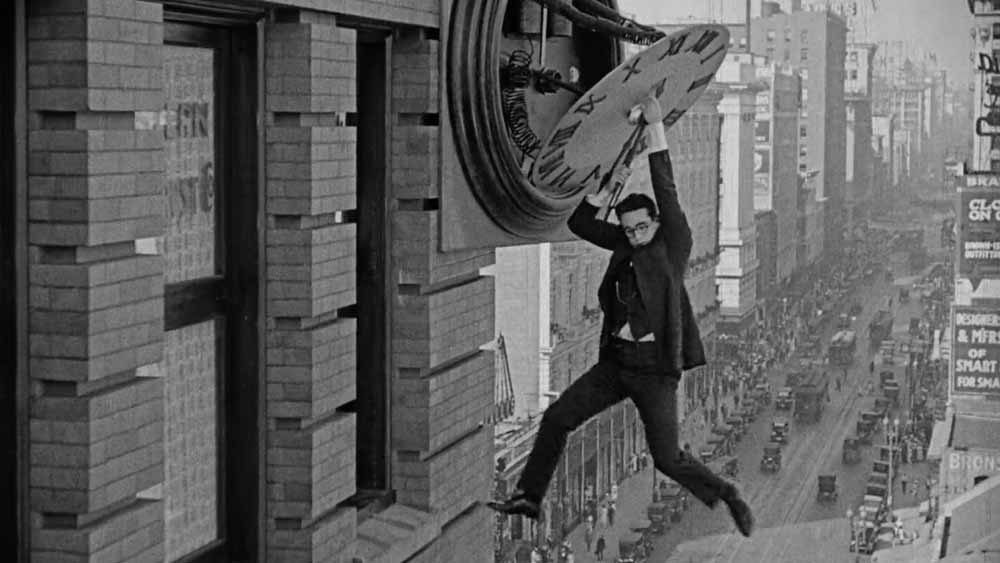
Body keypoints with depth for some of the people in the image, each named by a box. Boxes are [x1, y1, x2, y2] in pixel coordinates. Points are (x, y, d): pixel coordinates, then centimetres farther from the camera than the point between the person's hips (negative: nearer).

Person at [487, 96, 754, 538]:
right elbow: (579, 223, 13)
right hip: (616, 360, 6)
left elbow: (667, 193, -16)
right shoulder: (627, 245, 9)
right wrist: (608, 189, -3)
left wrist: (656, 129, -19)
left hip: (655, 367, -6)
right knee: (556, 419, 0)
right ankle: (528, 498, 10)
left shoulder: (674, 243, -5)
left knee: (668, 460, -4)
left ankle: (726, 496, 19)